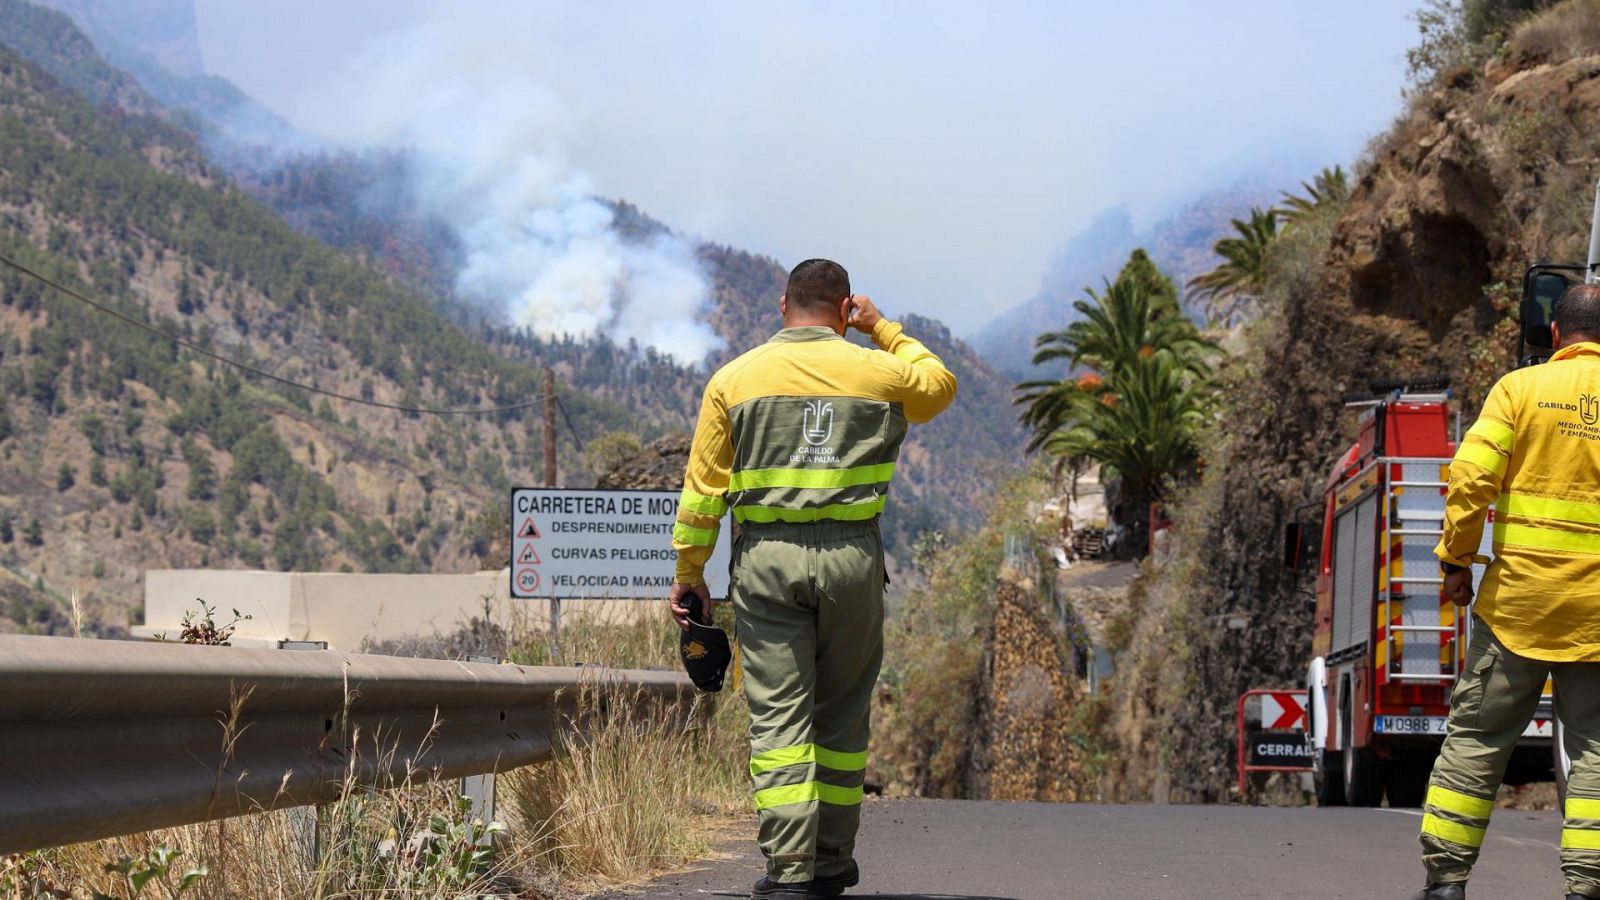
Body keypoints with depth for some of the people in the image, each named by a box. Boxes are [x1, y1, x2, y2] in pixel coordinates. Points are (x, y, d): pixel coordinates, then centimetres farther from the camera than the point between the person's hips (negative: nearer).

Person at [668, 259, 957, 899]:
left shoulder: (734, 379, 4)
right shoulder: (878, 372, 5)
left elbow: (703, 487, 4)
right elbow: (940, 385, 28)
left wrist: (688, 571, 10)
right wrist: (884, 330, 29)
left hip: (766, 559, -1)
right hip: (852, 558, 1)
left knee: (778, 717, -2)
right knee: (842, 716, 11)